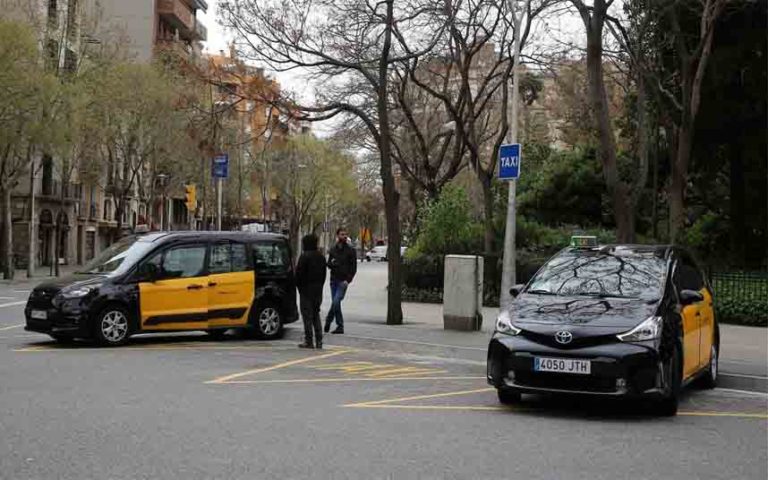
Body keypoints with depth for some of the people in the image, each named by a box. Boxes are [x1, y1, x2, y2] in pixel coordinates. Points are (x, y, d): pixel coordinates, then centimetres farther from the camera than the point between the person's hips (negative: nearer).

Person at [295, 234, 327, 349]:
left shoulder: (305, 256, -14)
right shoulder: (321, 257, 11)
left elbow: (299, 274, -14)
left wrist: (299, 286, 0)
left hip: (306, 290, -7)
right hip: (318, 290, 7)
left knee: (307, 315, -3)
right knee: (316, 315, 14)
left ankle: (308, 341, -4)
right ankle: (319, 341, 11)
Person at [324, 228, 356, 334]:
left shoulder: (350, 250, 0)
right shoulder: (333, 249, 11)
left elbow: (354, 267, -2)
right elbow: (328, 264, 17)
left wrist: (348, 280, -13)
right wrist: (331, 263, -8)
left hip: (343, 281, -4)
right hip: (333, 280, 4)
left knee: (336, 302, -17)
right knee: (335, 303, 6)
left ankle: (328, 321, -4)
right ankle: (340, 326, 16)